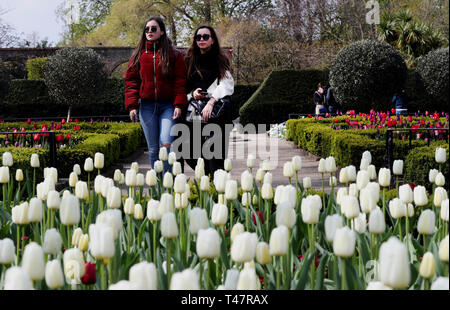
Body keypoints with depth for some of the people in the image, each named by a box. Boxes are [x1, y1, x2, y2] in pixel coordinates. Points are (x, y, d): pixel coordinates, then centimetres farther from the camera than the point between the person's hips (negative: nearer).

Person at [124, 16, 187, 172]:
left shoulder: (174, 55, 5)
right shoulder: (138, 55, 10)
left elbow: (180, 82, 1)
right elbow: (131, 82, 8)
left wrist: (179, 105, -10)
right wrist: (132, 105, -3)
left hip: (168, 106, -2)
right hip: (146, 107, 2)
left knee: (166, 144, -15)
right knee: (153, 148, 5)